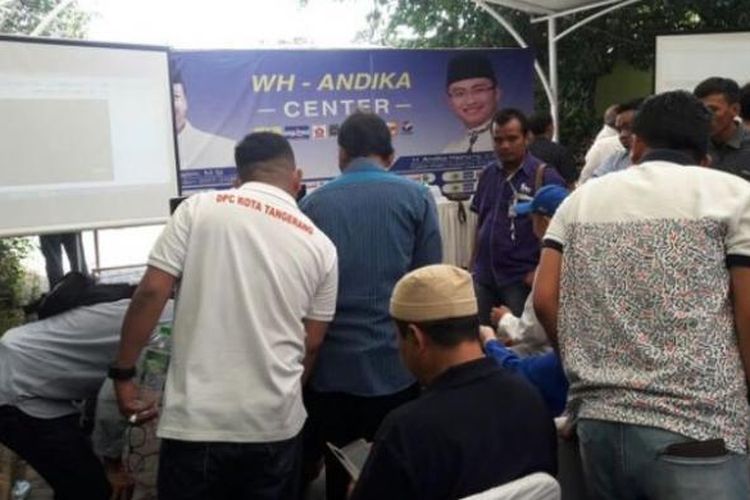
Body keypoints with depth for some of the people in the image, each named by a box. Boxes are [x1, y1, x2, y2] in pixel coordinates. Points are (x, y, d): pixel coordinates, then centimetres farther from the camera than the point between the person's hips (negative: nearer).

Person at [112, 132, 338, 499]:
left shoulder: (199, 208, -3)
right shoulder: (320, 246, 4)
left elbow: (151, 293, -8)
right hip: (275, 423, 2)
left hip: (196, 420, -2)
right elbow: (311, 344, 8)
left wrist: (123, 374, 3)